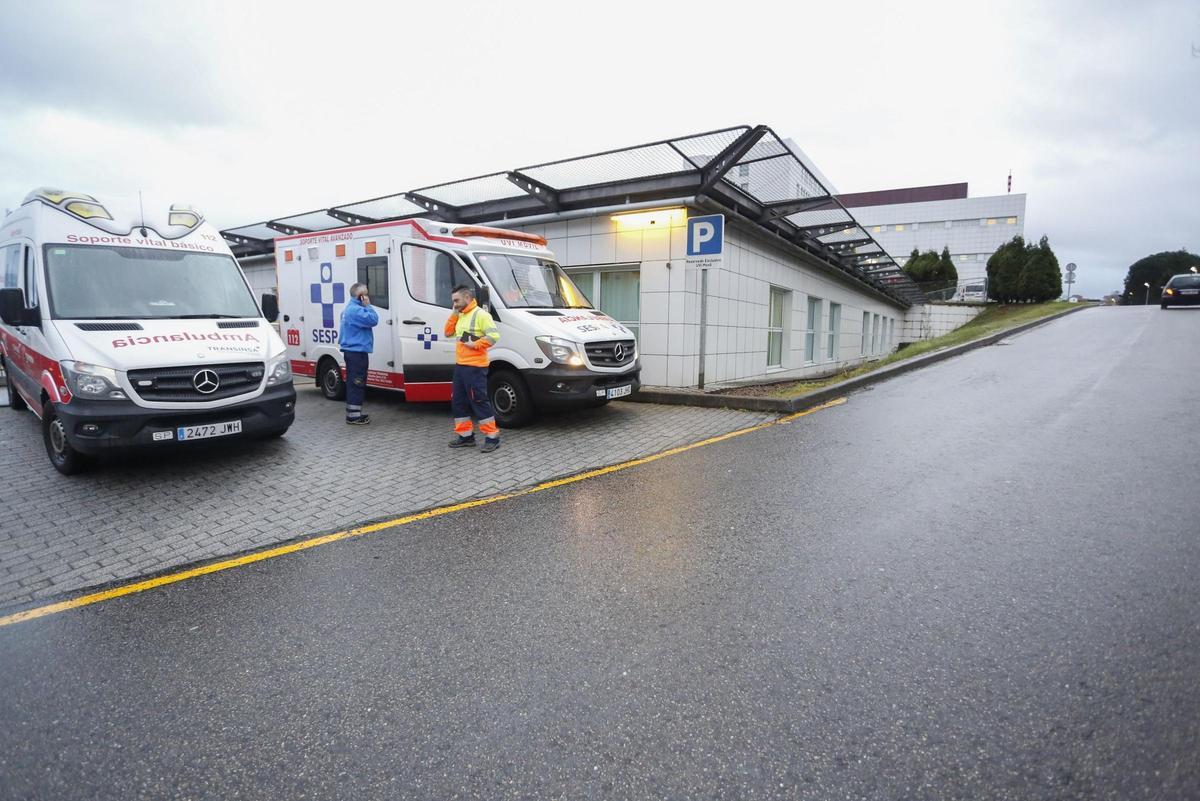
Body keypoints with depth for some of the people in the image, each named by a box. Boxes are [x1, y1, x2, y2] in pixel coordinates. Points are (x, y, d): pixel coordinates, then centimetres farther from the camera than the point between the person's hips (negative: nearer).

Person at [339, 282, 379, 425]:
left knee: (354, 384, 14)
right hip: (357, 351, -11)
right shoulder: (356, 310, -16)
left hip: (352, 350, 11)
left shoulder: (349, 308, 18)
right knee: (357, 384, -8)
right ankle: (353, 416, -6)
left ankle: (354, 413, 21)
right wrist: (368, 305, -13)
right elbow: (373, 320, -23)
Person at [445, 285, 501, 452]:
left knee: (479, 402, -7)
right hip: (460, 366, 10)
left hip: (475, 367, -9)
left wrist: (475, 345, -20)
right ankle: (465, 435, 22)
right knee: (457, 402, 12)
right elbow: (448, 332, 18)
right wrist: (454, 314, 9)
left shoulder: (481, 315, -12)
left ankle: (492, 437, 0)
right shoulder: (460, 316, 17)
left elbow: (494, 336, -20)